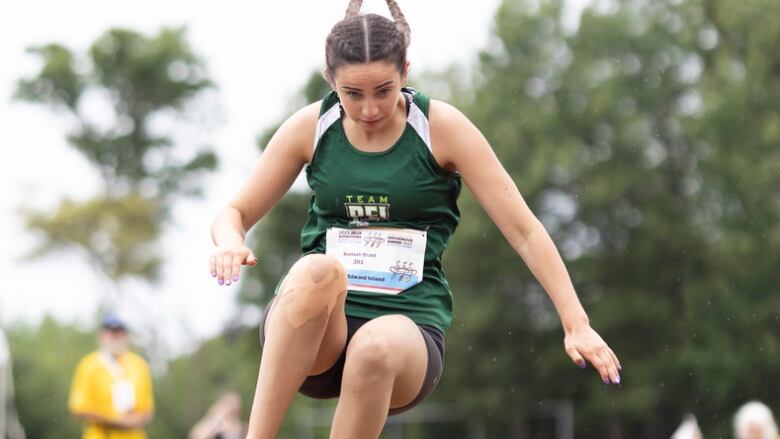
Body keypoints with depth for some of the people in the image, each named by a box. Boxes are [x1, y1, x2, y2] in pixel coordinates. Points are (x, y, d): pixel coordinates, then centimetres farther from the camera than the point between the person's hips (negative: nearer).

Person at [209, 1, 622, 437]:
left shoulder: (442, 127, -1)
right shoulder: (311, 127, 4)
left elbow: (524, 229, -1)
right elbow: (235, 213, 13)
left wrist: (577, 324, -10)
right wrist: (230, 242, -12)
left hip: (409, 324, -1)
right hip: (311, 336, 1)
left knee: (377, 347, -39)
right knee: (317, 270, -35)